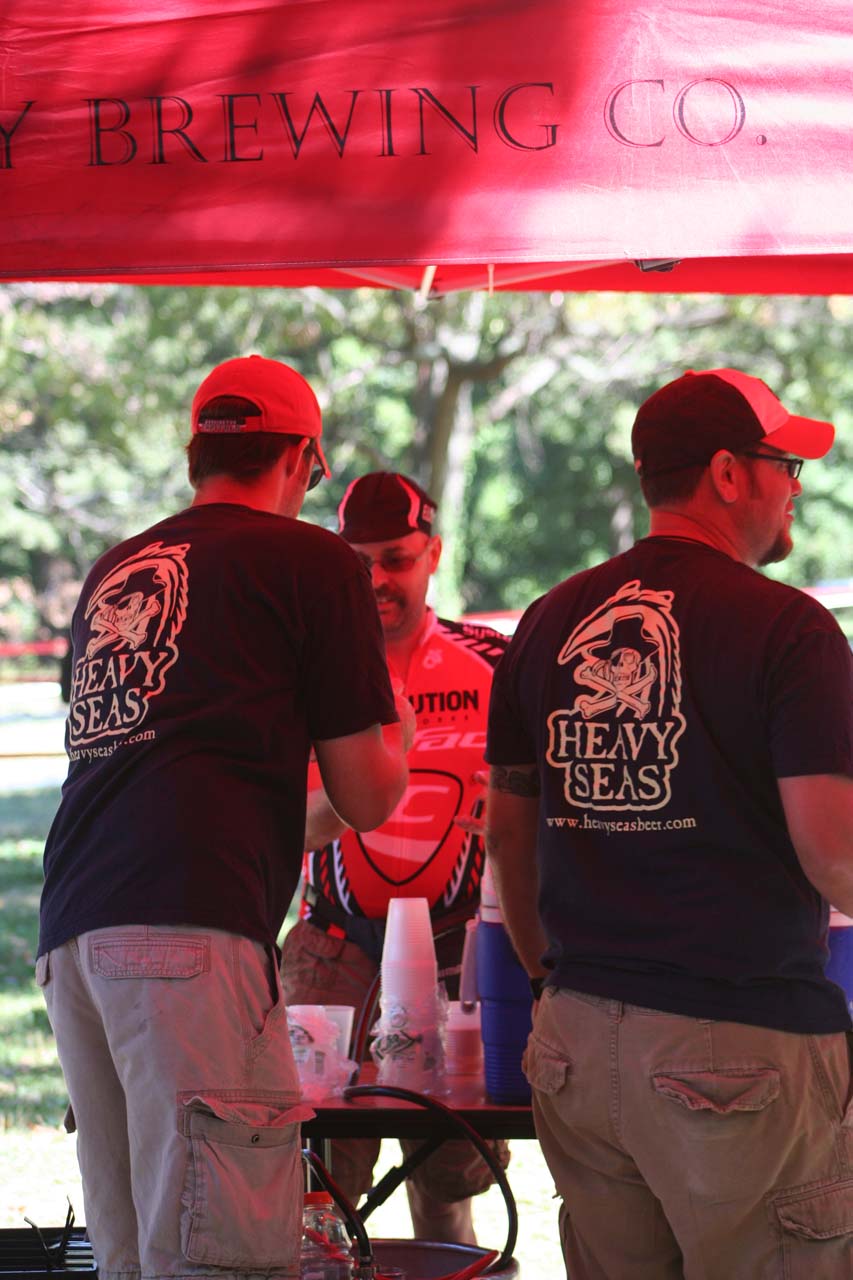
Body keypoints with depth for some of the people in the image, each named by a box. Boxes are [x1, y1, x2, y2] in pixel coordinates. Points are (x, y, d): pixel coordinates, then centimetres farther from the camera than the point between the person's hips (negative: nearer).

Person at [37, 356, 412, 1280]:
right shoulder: (312, 561, 8)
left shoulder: (113, 573, 25)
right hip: (189, 928, -7)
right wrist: (395, 718, 32)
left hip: (70, 931, 7)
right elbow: (368, 800, 10)